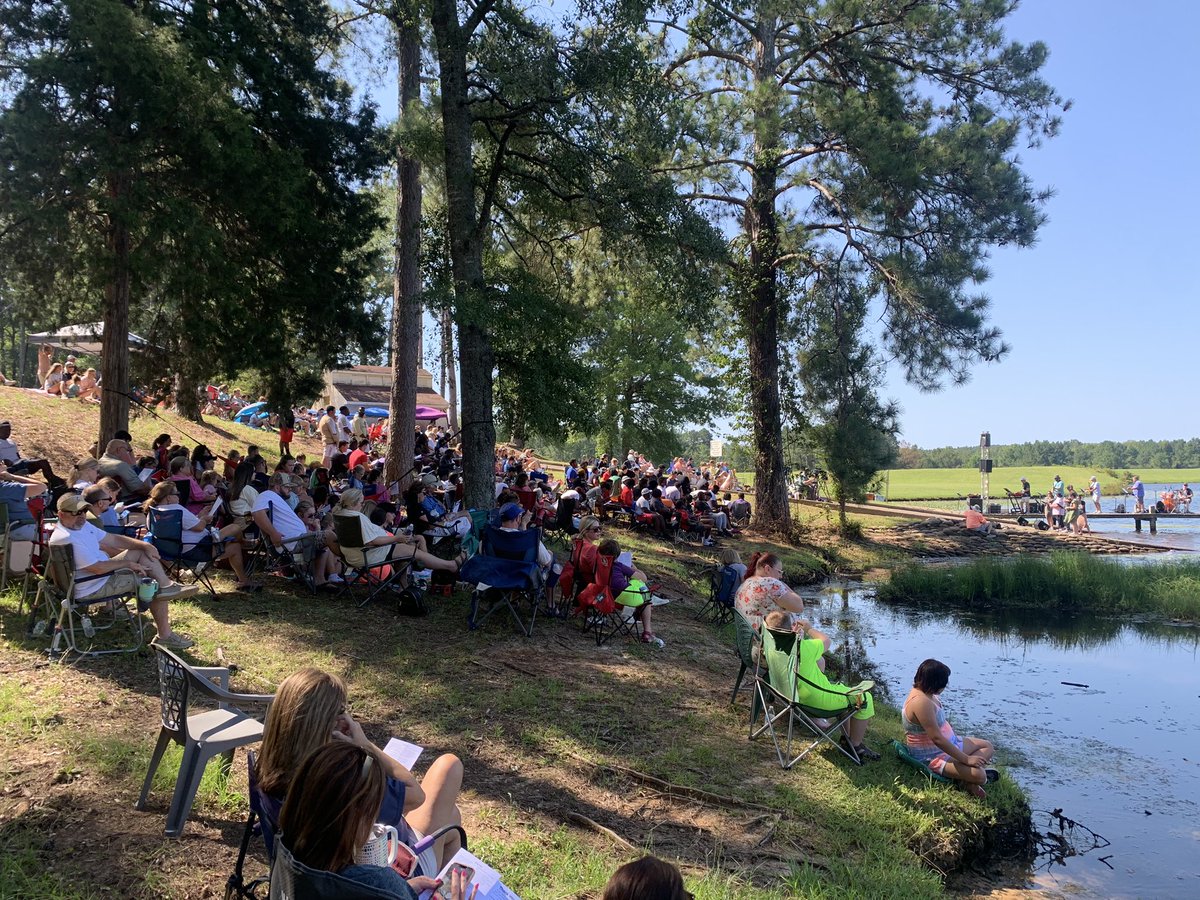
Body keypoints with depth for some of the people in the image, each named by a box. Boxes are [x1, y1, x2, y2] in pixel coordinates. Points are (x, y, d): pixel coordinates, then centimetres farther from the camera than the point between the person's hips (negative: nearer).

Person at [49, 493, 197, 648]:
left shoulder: (82, 524, 4)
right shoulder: (66, 539, -29)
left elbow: (113, 539, 9)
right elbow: (98, 568, -29)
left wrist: (145, 545, -3)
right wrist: (128, 564, -15)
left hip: (105, 572, 10)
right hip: (95, 588, -10)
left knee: (142, 552, 5)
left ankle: (167, 586, -9)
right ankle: (165, 636, -1)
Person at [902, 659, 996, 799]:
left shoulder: (926, 693, 2)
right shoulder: (921, 702, -31)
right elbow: (937, 738, -31)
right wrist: (966, 759, -27)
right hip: (933, 756, -11)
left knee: (988, 746, 14)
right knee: (979, 776, -28)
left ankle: (966, 772, -4)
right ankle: (969, 780, 2)